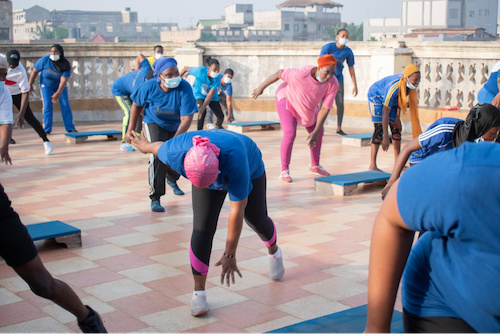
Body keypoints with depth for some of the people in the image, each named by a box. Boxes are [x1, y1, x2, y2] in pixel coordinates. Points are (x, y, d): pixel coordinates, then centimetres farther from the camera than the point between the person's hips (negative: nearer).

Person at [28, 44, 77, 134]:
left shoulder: (66, 65, -22)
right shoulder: (44, 60, -21)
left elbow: (64, 81, -29)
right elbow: (35, 71, -9)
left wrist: (58, 93, -40)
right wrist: (30, 85, -5)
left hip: (60, 86, 1)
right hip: (47, 85, -1)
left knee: (65, 105, -9)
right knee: (47, 105, -12)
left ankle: (70, 128, -4)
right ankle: (47, 130, -9)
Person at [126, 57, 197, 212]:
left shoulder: (184, 88, -32)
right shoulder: (149, 87, -27)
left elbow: (186, 119, -34)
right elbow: (137, 105, -7)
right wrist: (131, 129, -5)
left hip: (176, 127, 2)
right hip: (155, 124, -2)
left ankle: (172, 180, 53)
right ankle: (155, 198, -14)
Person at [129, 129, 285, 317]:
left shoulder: (234, 159, -45)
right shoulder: (176, 154, -36)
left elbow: (237, 209, -39)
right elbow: (159, 147, -11)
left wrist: (230, 254, -35)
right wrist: (144, 146, 11)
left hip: (249, 170, -1)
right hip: (207, 170, 2)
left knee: (256, 219, 15)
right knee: (202, 229, -13)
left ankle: (273, 251, 48)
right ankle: (199, 292, -3)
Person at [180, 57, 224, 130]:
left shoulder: (217, 79, -29)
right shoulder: (200, 71, -33)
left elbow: (210, 95, -35)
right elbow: (186, 69, -15)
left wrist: (203, 108, -45)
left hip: (212, 97, 2)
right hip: (199, 94, -2)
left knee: (221, 116, 1)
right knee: (203, 112, -29)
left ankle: (218, 126, 37)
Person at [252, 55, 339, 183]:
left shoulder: (333, 84, -30)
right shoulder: (302, 74, -42)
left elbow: (325, 108, -24)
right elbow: (279, 74, -25)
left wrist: (316, 132, -29)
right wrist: (261, 88, -11)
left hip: (306, 104, 6)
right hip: (287, 98, -6)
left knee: (319, 132, 13)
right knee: (290, 133, -22)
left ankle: (315, 166, 35)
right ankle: (284, 171, -5)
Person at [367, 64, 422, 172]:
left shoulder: (407, 84, -18)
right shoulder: (394, 87, -40)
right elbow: (385, 112, -39)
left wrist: (397, 116, -3)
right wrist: (386, 137, -39)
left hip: (390, 101, 8)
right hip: (376, 97, -8)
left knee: (396, 127, 6)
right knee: (379, 129, -19)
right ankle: (372, 166, -19)